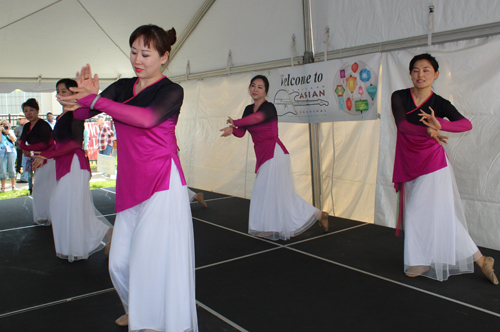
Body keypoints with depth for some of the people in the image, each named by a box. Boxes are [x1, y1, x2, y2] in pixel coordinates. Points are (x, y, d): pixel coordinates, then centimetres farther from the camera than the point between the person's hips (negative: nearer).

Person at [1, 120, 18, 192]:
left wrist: (8, 132, -10)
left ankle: (13, 186, 10)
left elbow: (14, 140, -2)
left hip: (11, 151, 1)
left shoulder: (11, 131, 13)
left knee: (11, 169, 3)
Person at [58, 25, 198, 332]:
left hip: (162, 183, -6)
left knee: (154, 259, -2)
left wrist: (94, 100, -26)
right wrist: (86, 94, -17)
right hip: (130, 186, 6)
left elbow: (148, 117, -26)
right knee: (120, 260, 12)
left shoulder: (172, 91, -5)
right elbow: (82, 114, 5)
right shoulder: (123, 87, 12)